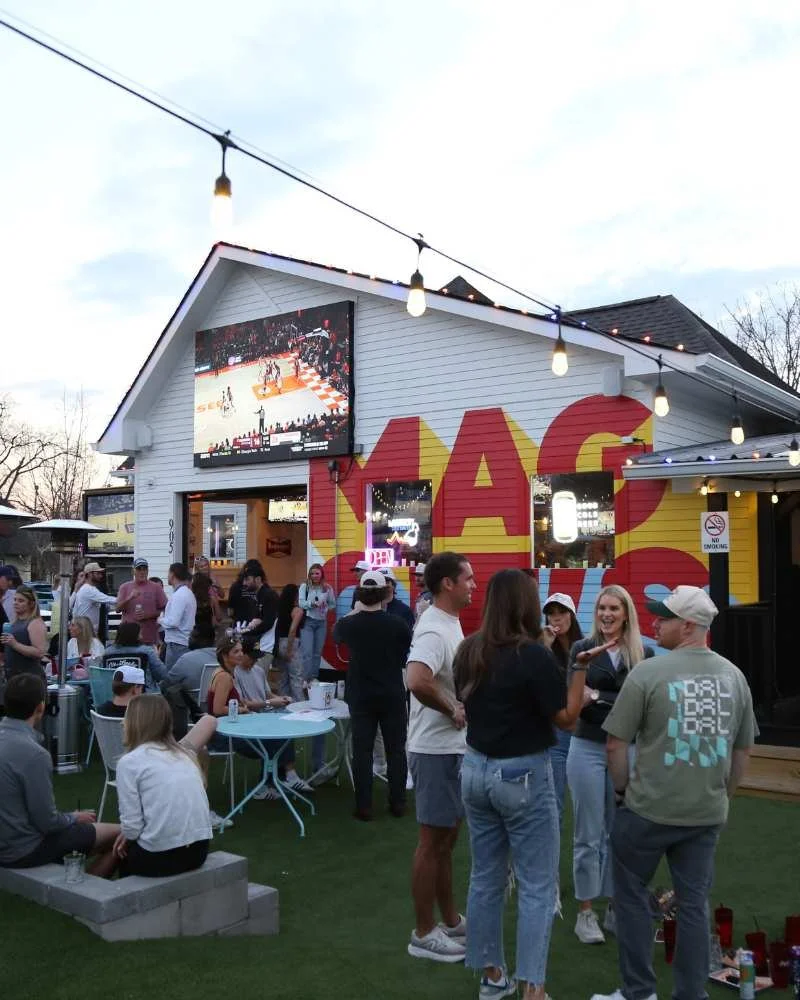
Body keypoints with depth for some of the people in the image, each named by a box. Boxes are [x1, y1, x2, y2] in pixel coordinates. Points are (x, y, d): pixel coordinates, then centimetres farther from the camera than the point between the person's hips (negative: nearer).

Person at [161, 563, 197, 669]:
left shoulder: (179, 595, -15)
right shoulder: (188, 593, 14)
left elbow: (173, 622, -21)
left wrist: (161, 620, -4)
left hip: (176, 644, -9)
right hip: (186, 641, 9)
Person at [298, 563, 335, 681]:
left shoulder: (327, 588, 3)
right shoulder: (304, 586, -3)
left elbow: (333, 604, 13)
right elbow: (300, 603, -12)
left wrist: (325, 608, -6)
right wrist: (312, 603, -28)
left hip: (322, 622, 3)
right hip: (307, 621, -3)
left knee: (318, 652, 9)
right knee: (307, 652, -10)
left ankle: (314, 677, 20)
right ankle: (305, 678, -5)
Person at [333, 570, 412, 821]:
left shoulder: (349, 624, -10)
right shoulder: (398, 624, -14)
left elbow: (336, 633, 16)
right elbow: (408, 657, 1)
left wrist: (356, 611, 26)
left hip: (361, 697, 1)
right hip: (393, 695, 0)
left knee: (362, 751, 6)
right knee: (396, 750, 10)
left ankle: (364, 806, 8)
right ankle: (398, 803, 16)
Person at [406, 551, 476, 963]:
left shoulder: (450, 623, 10)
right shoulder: (434, 629, -21)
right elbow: (417, 682, -38)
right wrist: (453, 710, -23)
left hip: (454, 747, 10)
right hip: (436, 749, -10)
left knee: (446, 839, 18)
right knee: (433, 841, 1)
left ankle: (450, 921, 32)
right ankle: (424, 934, 14)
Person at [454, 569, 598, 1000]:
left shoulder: (468, 651, 1)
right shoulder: (533, 654, -18)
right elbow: (566, 717, -12)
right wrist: (580, 667, -8)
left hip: (476, 769, 6)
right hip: (523, 775, -6)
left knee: (486, 877, 15)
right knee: (536, 886, 4)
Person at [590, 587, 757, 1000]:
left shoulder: (648, 672, -14)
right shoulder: (734, 676, 1)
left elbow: (615, 744, -10)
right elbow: (743, 751, 11)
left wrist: (623, 788, 7)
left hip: (649, 808, -4)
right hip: (708, 814, 4)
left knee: (632, 895, 13)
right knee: (694, 903, 14)